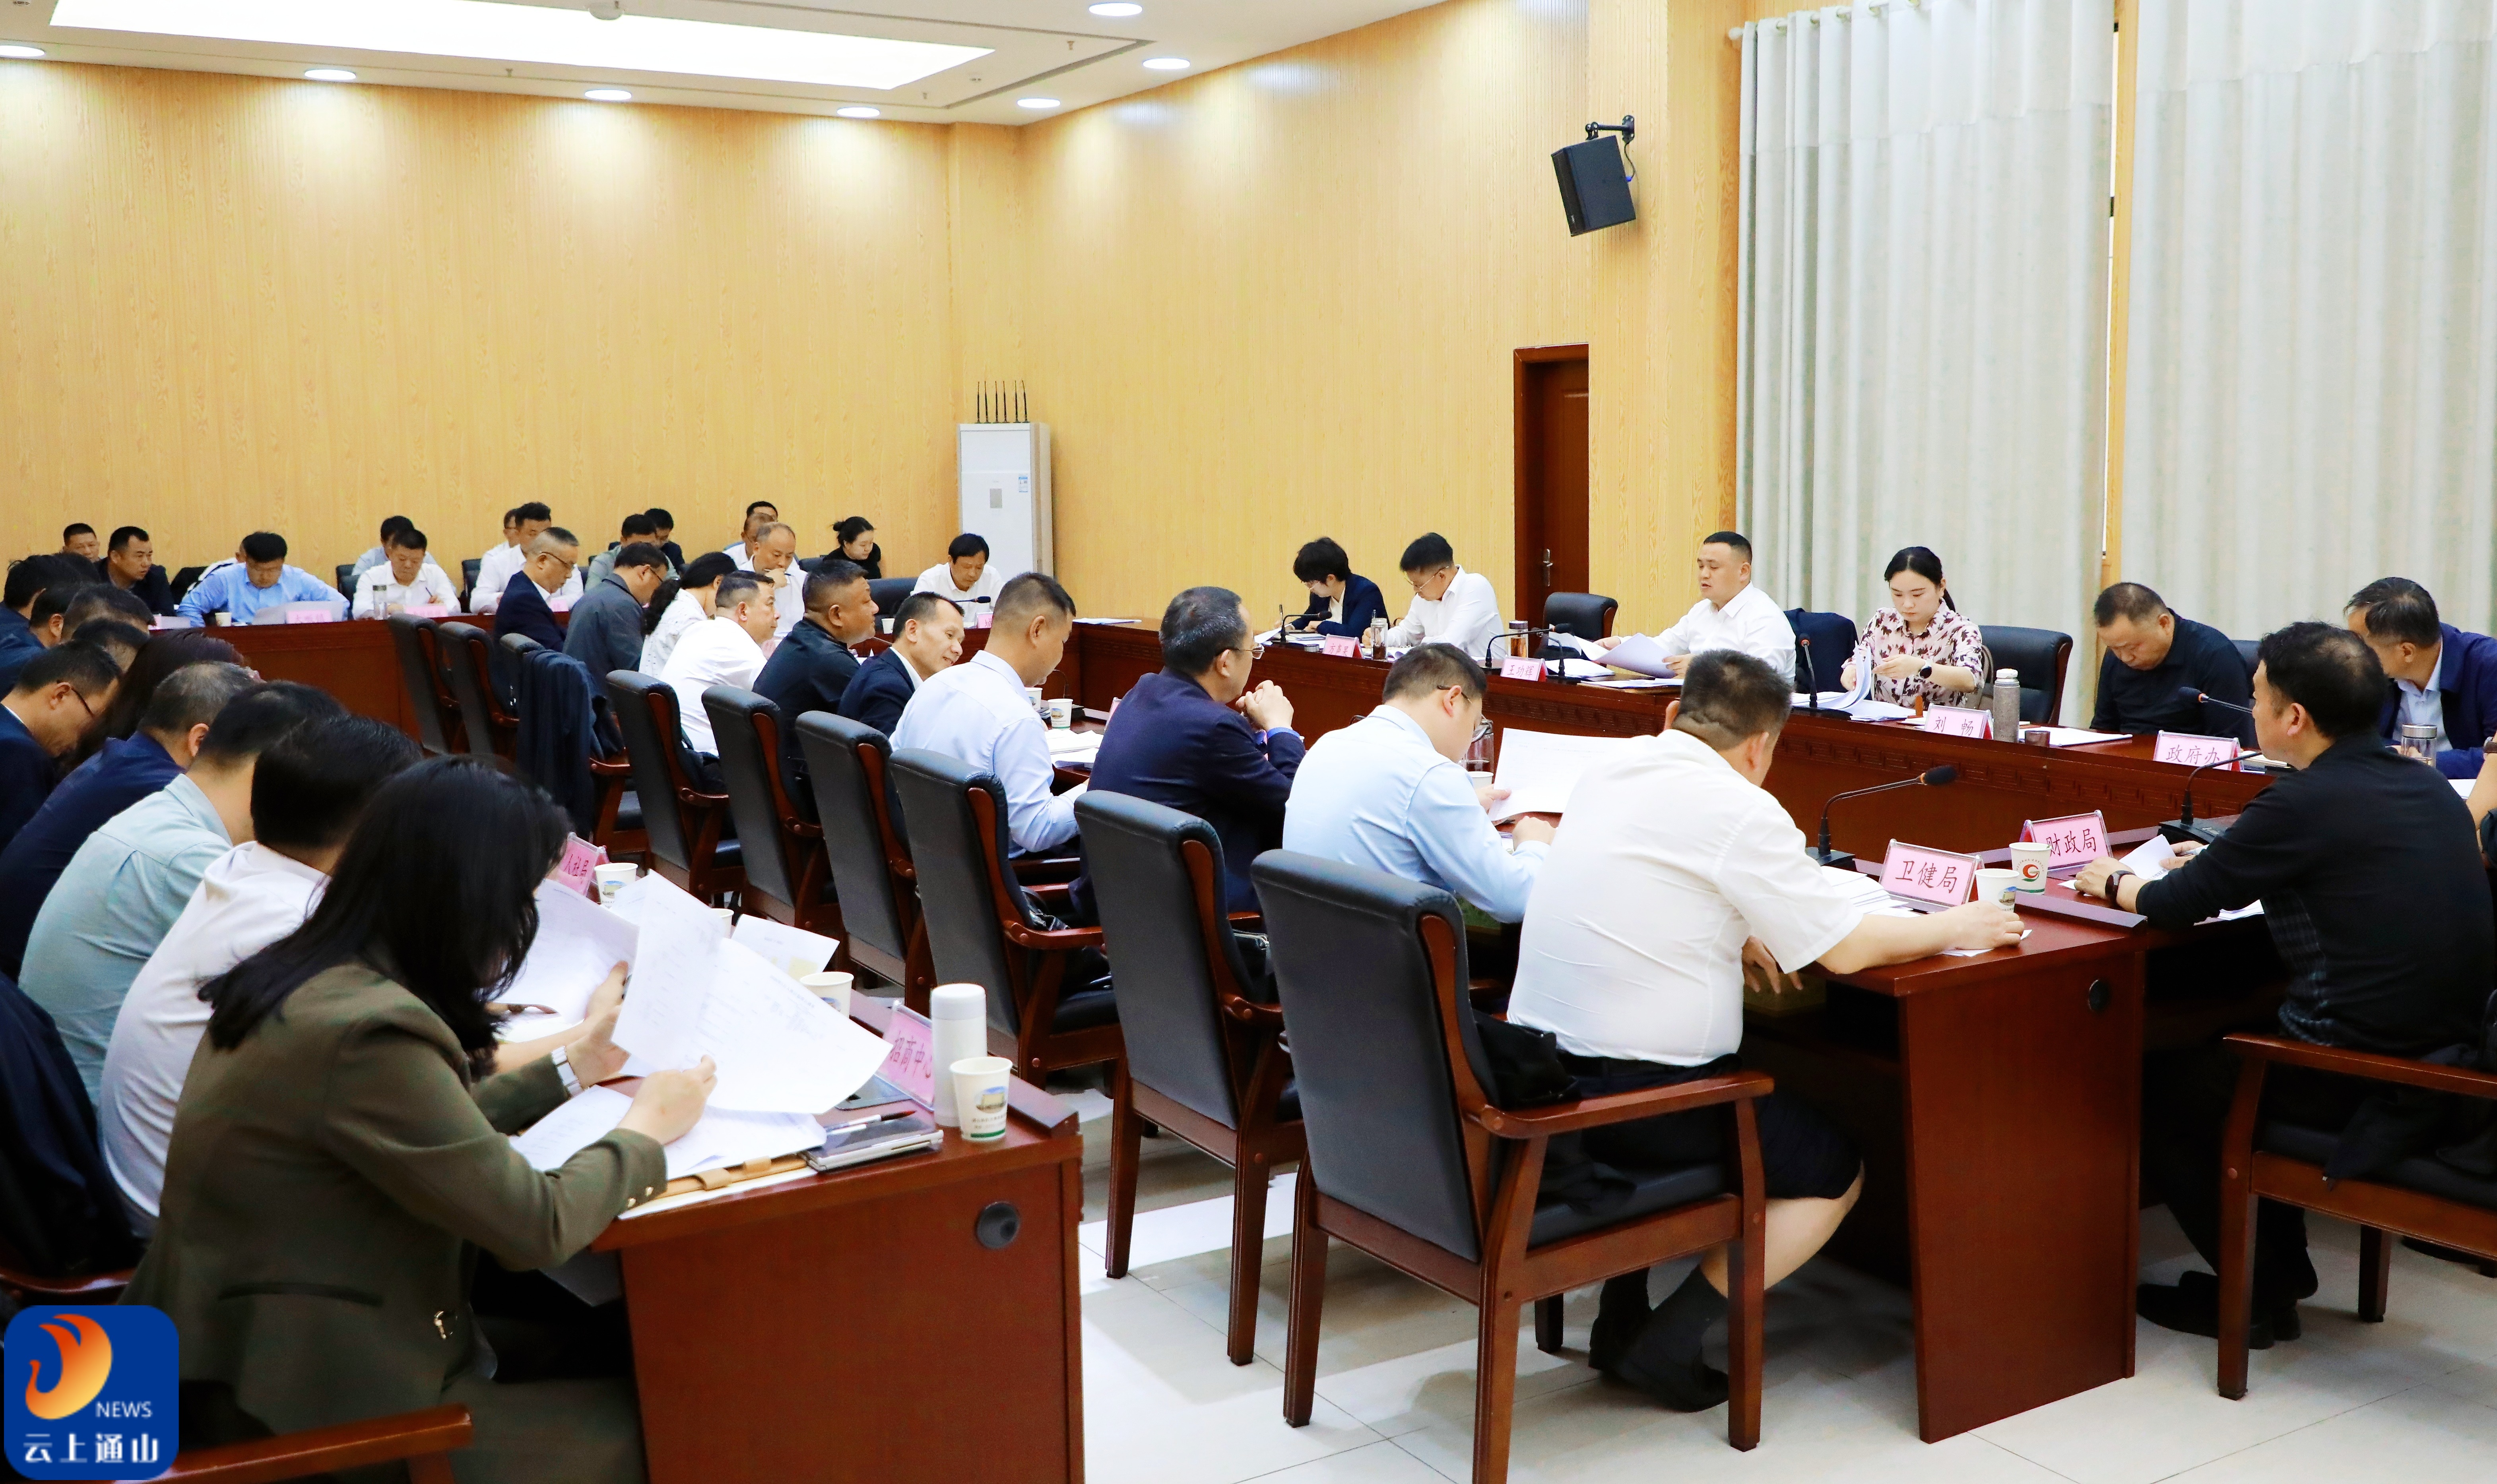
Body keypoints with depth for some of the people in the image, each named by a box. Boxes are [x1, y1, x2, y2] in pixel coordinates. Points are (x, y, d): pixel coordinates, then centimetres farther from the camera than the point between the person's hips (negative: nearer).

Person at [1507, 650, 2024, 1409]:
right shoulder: (1740, 811, -14)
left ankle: (1621, 1317, 28)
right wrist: (1958, 926, 8)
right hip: (1635, 1092, -7)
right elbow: (1849, 948, -8)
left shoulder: (1607, 773, 7)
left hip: (1532, 1075, 8)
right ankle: (1666, 1343, 5)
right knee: (1836, 1171, 12)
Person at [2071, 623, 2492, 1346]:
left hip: (2358, 1080, -8)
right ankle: (2278, 1266, 32)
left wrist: (2112, 882, 11)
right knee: (2226, 1047, 28)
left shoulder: (2306, 803, -18)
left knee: (2155, 1083, 12)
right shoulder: (2428, 787, 6)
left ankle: (2258, 1291, 19)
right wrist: (2217, 862, 24)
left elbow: (2175, 906, -10)